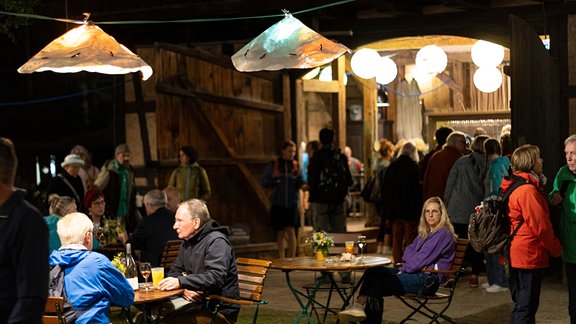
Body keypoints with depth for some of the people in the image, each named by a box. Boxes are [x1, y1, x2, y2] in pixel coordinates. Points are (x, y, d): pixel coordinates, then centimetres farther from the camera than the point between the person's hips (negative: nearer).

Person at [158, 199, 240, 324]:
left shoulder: (217, 242, -14)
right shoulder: (187, 242, 14)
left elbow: (216, 278, -27)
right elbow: (175, 271, 16)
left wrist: (181, 282, -34)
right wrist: (185, 288, -7)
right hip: (198, 304, 8)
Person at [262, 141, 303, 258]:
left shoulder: (295, 165, 5)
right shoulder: (273, 164, 1)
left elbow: (300, 185, 6)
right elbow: (264, 182, 0)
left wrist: (298, 177, -15)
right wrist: (274, 179, -18)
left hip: (292, 204, 0)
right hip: (278, 203, 0)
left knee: (291, 231, -11)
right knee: (280, 233, 9)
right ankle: (281, 259, 20)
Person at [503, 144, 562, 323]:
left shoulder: (513, 187, 12)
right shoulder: (528, 190, -19)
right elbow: (542, 227, -18)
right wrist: (557, 249, -3)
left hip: (516, 257, 10)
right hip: (529, 257, -10)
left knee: (522, 305, 18)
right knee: (525, 309, -4)